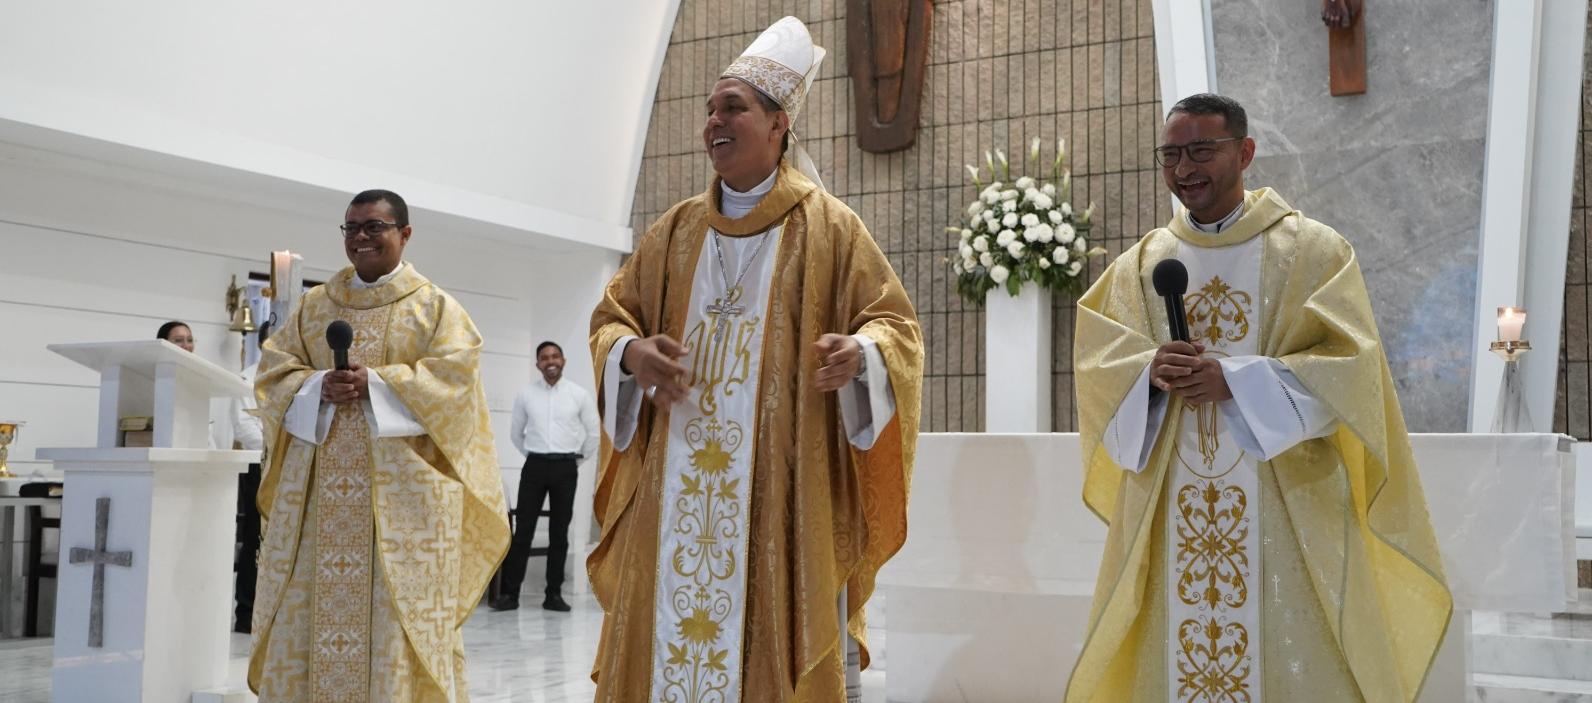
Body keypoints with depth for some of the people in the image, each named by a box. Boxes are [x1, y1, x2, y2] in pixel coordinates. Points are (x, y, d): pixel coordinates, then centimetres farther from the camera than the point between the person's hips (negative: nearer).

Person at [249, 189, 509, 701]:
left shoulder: (435, 306, 6)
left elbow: (453, 374, -7)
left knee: (399, 610, -6)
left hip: (400, 488, -3)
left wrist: (374, 384, -16)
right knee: (312, 605, 1)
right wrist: (319, 388, -12)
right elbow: (274, 372, 9)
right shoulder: (314, 304, 16)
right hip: (320, 486, 4)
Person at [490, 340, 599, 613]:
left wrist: (577, 459, 9)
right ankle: (510, 593, 1)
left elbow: (594, 433, 8)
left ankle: (554, 594, 10)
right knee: (523, 530, -3)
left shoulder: (580, 395, 1)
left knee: (559, 532, 5)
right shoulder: (525, 394, 3)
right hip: (535, 466, 0)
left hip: (565, 468, 0)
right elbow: (516, 433, 16)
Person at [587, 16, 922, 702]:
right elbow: (610, 317, 16)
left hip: (784, 489, -4)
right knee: (666, 634, 4)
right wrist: (632, 353, -7)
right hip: (678, 489, 4)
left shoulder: (829, 226, 1)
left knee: (775, 641, -3)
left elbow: (896, 323, 1)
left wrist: (861, 353, -22)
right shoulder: (676, 230, 13)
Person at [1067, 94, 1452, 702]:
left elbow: (1348, 365, -8)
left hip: (1284, 506, -3)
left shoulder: (1313, 251, 1)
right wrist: (1149, 372, -17)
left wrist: (1233, 379, -19)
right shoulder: (1138, 266, 11)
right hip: (1167, 512, 3)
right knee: (1168, 653, 4)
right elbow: (1096, 362, 5)